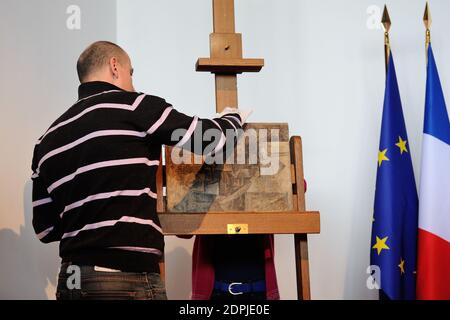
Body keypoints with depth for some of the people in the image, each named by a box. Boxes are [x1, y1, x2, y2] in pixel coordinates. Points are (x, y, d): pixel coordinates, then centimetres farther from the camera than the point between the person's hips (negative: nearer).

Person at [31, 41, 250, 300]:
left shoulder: (47, 142, 12)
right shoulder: (133, 106, -4)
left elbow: (45, 228, 14)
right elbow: (211, 138, 0)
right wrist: (233, 117, 21)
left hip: (71, 280, 6)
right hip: (129, 279, -6)